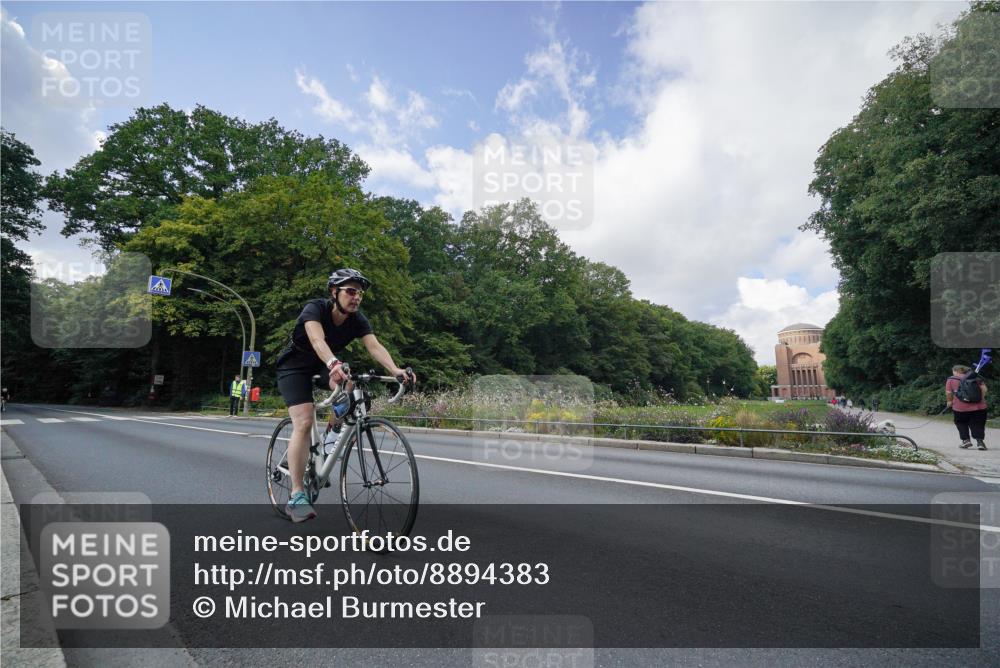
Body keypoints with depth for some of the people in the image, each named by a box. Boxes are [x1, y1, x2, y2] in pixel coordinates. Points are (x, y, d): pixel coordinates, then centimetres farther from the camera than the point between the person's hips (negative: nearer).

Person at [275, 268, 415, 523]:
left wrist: (395, 370, -49)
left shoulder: (358, 320, -16)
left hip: (323, 364, 4)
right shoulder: (315, 308, -28)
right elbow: (317, 340, -47)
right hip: (294, 365, -4)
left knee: (347, 386, -30)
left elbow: (374, 346, -31)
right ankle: (297, 496, -15)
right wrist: (334, 364, -66)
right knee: (304, 422, -20)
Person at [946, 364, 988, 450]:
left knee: (961, 423, 17)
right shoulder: (975, 377, 11)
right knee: (978, 424, 7)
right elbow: (983, 388, 1)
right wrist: (981, 399, 10)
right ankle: (980, 441, -5)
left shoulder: (951, 379, 2)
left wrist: (949, 401, 11)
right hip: (978, 406, 2)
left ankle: (966, 440, 9)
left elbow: (948, 392, -2)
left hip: (960, 407, -2)